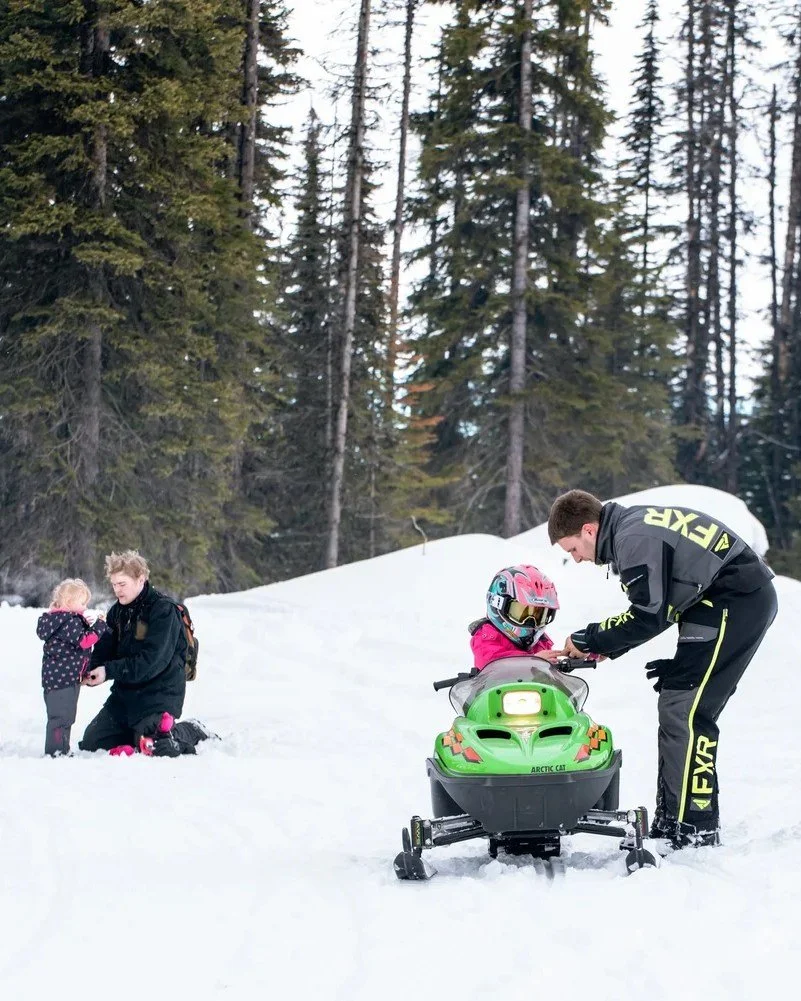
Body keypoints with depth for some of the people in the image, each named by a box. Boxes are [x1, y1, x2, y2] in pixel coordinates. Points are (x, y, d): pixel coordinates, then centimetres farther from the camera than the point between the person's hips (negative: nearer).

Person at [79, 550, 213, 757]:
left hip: (159, 692, -7)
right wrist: (91, 671, -16)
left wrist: (109, 671, -25)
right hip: (125, 692, 8)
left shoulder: (163, 610, -16)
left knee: (153, 747, -22)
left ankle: (191, 732, 7)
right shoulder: (117, 611, 8)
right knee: (91, 742, 7)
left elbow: (152, 662, -24)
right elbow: (104, 649, 6)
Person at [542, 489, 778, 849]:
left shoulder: (634, 538, -17)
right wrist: (601, 646, 12)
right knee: (677, 709, 12)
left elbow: (648, 617, -19)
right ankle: (670, 823, 16)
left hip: (736, 601, -11)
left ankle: (696, 830, -12)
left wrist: (591, 638, -7)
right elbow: (655, 610, 19)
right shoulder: (633, 525, 14)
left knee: (686, 713, -13)